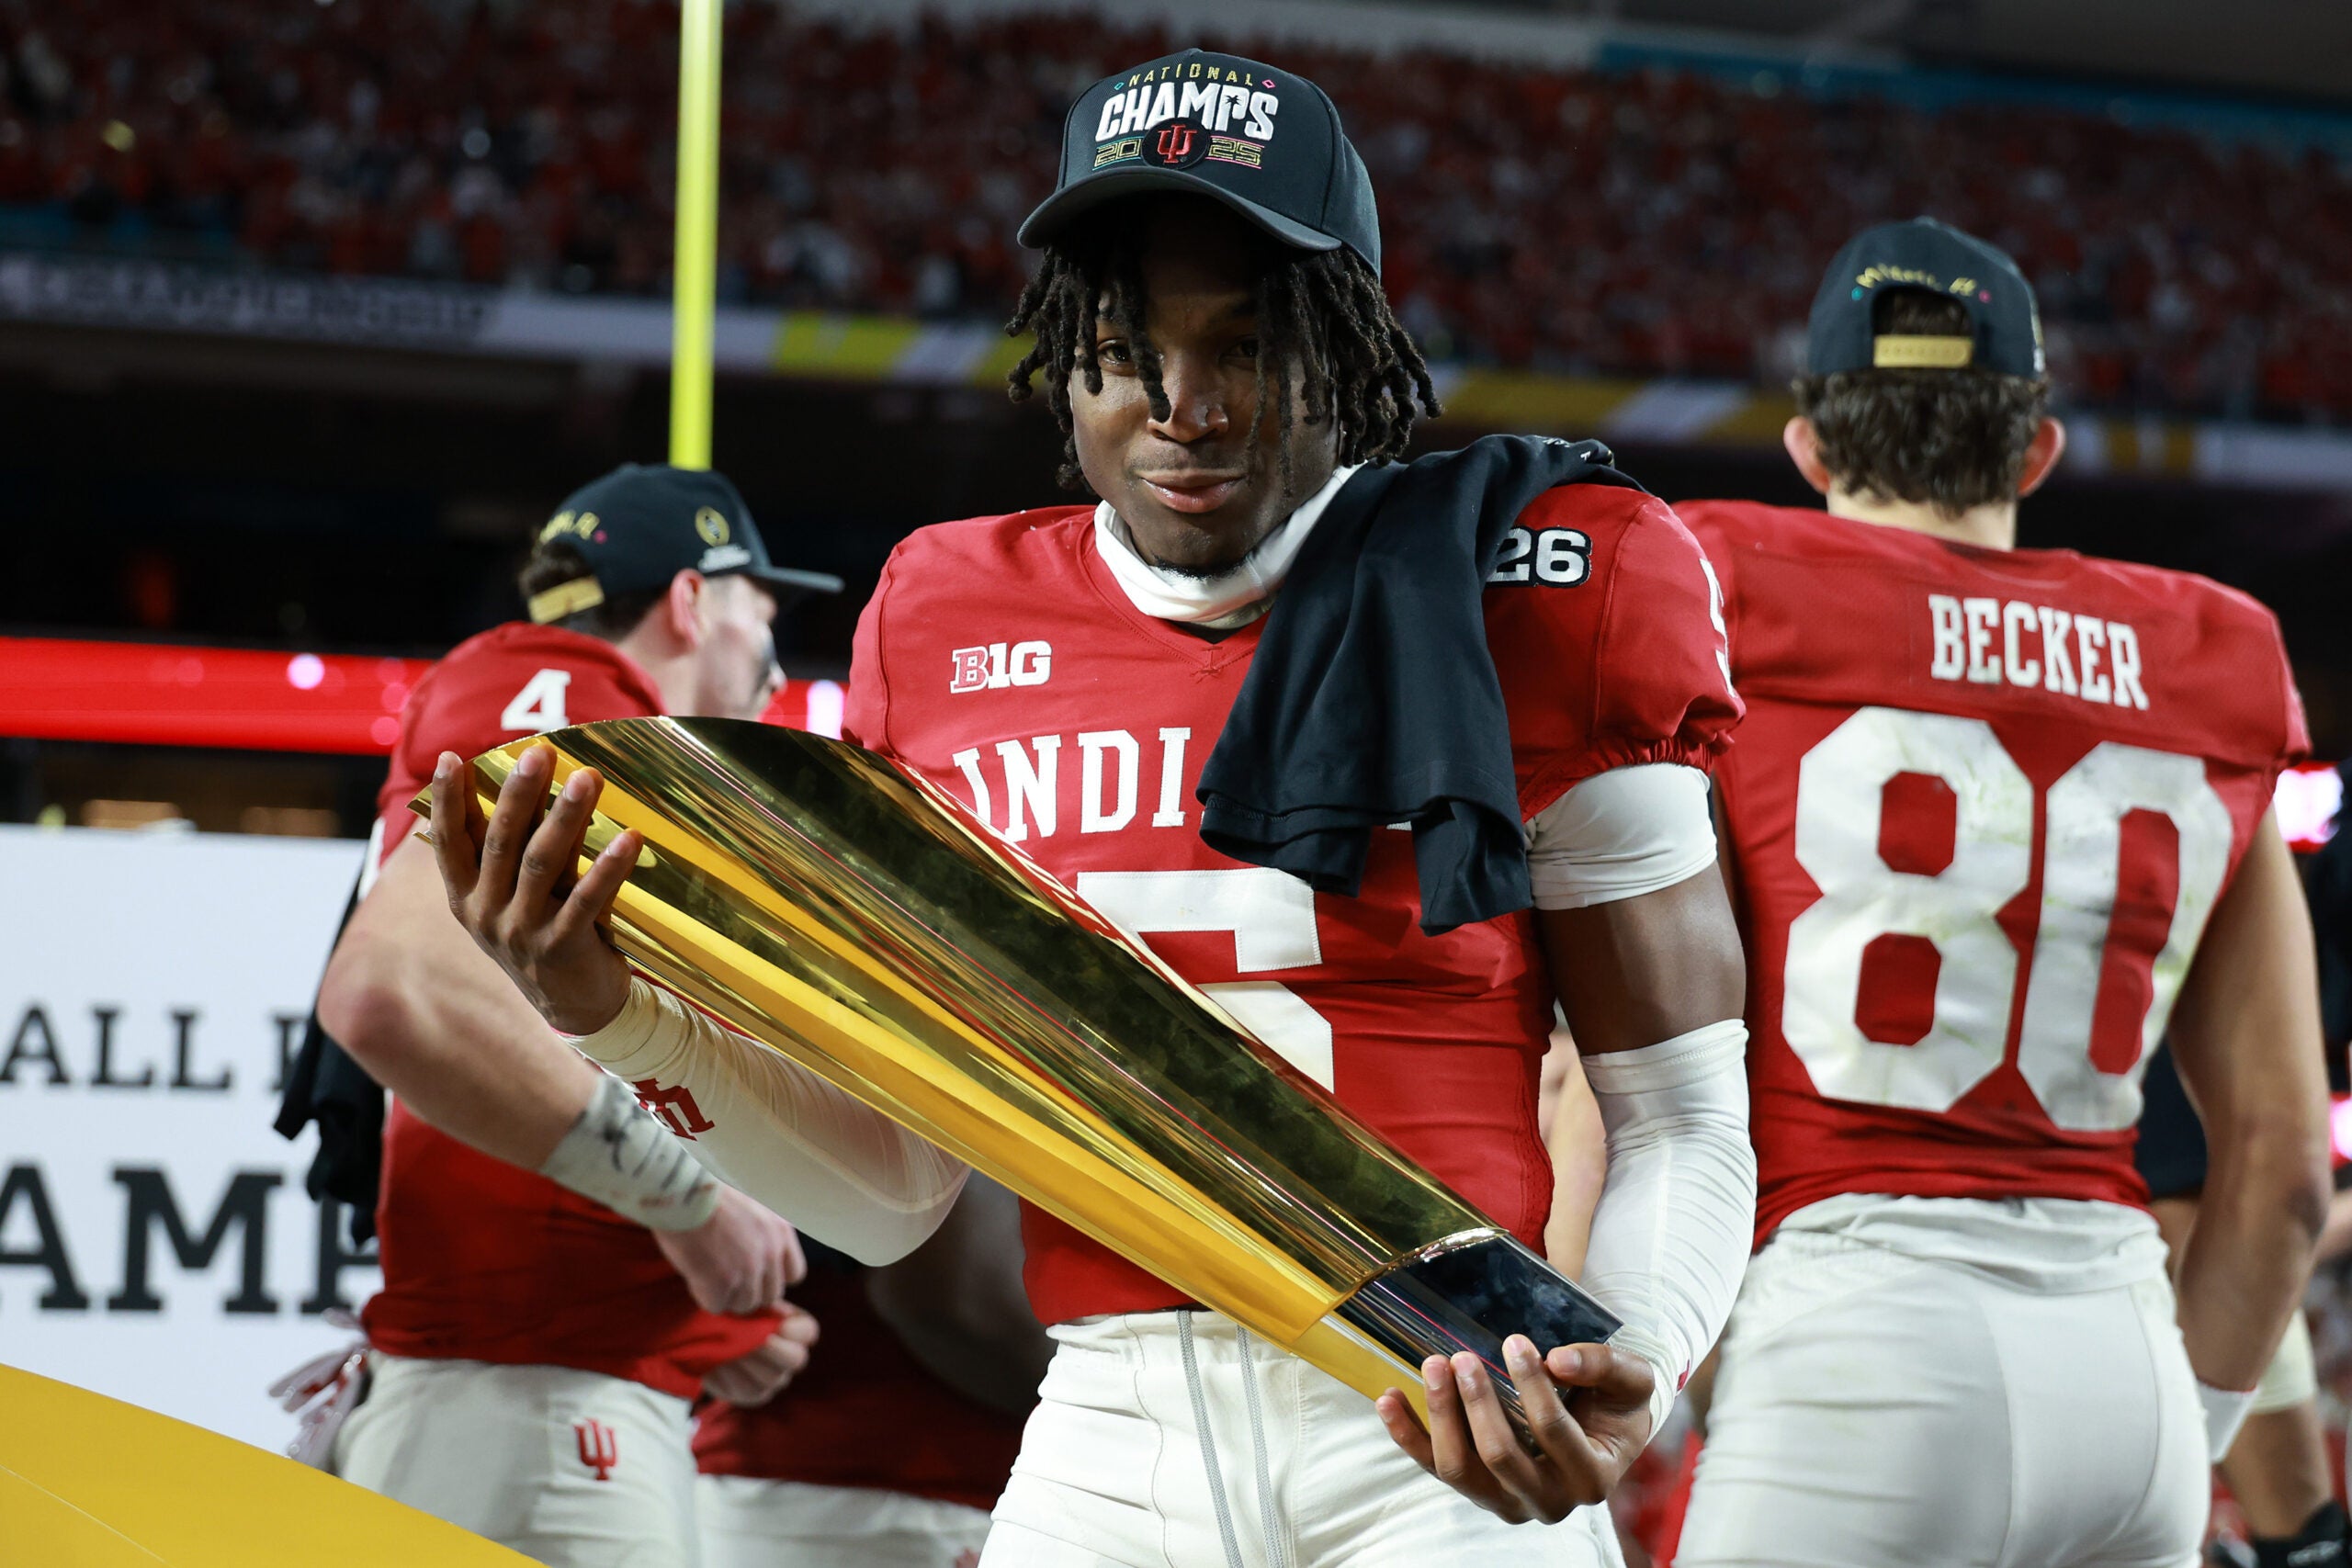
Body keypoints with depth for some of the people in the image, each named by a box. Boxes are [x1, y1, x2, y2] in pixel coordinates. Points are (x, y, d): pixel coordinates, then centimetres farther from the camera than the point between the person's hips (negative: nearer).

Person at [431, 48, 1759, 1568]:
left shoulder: (1531, 614, -2)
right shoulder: (948, 630, 7)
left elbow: (1681, 1117, 1)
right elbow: (893, 1183, 9)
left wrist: (1622, 1380, -17)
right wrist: (629, 1018, -6)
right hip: (1107, 1441, 3)